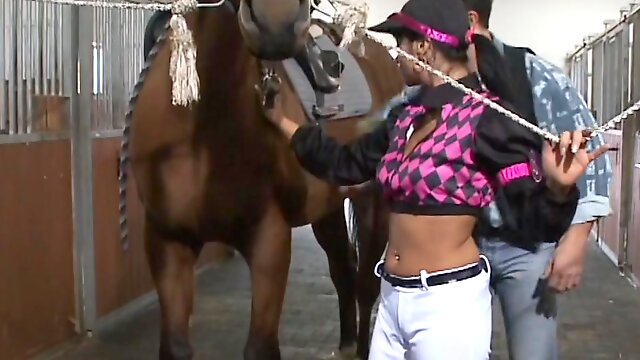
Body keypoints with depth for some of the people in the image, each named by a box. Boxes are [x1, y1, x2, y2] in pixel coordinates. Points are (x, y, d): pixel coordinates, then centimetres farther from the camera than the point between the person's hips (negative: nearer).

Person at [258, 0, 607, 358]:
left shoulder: (486, 118, -14)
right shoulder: (409, 118, 7)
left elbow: (529, 218, -16)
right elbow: (346, 164, 20)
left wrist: (557, 188, -37)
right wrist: (282, 121, 23)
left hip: (449, 302, -7)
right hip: (393, 298, 7)